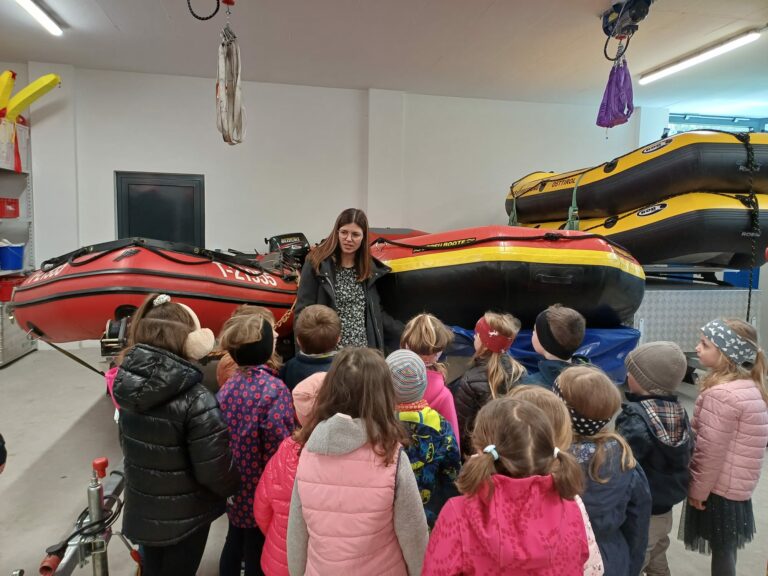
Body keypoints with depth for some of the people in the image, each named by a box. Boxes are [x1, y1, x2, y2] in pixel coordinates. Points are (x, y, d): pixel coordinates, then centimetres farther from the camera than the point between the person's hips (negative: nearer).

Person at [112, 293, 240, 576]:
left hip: (142, 510, 6)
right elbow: (216, 472, -24)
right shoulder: (195, 400, -31)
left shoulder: (129, 383, -10)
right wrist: (235, 486, -3)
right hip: (184, 517, -6)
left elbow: (129, 446, 5)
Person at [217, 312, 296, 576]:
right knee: (257, 555, 11)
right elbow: (279, 445, -25)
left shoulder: (229, 384, -3)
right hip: (261, 490, -6)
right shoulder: (273, 388, -23)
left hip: (234, 487, 6)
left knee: (234, 544, 24)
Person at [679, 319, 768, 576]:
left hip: (719, 486, -8)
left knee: (720, 548, 7)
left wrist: (697, 489, -10)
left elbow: (711, 450, -22)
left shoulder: (721, 394, -25)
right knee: (727, 545, 21)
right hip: (738, 484, 8)